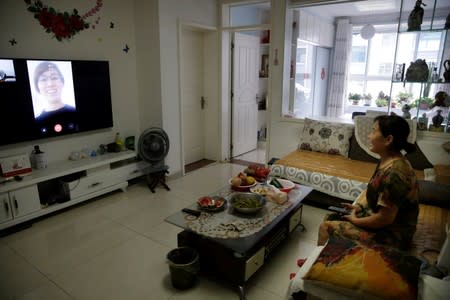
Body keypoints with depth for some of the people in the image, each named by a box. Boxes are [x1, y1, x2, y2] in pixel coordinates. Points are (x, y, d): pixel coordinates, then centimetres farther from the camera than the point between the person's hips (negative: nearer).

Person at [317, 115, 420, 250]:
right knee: (330, 218, 10)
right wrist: (358, 206, 3)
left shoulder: (394, 173, -30)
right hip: (379, 222, 9)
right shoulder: (386, 161, -1)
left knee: (326, 227, -7)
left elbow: (385, 219, -27)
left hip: (391, 235, -9)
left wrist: (355, 220, -13)